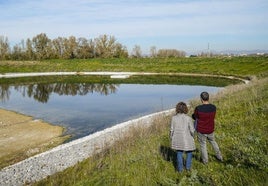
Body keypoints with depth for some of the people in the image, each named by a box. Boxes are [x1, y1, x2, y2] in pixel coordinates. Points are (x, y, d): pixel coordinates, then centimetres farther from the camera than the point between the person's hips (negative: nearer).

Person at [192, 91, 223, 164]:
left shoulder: (198, 108, -25)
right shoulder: (213, 107, -13)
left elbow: (194, 117, -6)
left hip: (201, 131, -3)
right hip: (210, 130, 4)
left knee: (203, 145, 17)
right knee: (213, 142, 29)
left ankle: (205, 160, 32)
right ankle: (219, 156, 41)